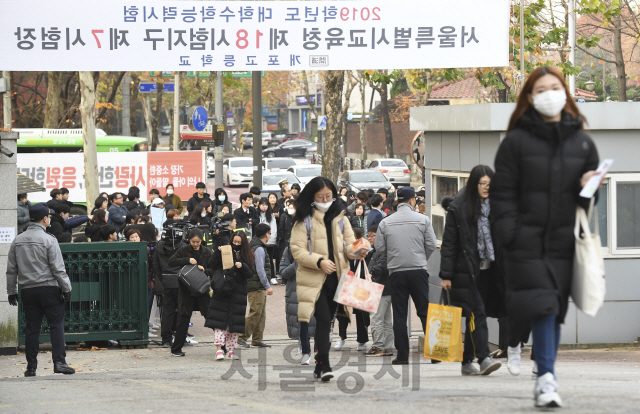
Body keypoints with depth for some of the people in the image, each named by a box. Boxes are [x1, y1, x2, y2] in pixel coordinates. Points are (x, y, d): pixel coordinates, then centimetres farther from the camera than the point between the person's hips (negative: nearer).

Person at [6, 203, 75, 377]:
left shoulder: (17, 241, 8)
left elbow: (11, 270, 11)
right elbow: (58, 269, -10)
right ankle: (59, 362, -10)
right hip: (48, 289, -5)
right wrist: (67, 289, -4)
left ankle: (31, 366, 7)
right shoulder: (48, 240, -8)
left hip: (27, 290, 5)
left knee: (32, 328, 7)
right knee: (56, 324, -1)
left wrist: (11, 292, 17)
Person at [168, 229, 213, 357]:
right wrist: (187, 260, -18)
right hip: (186, 290, -1)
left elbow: (214, 270, 5)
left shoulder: (207, 252, 7)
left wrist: (205, 270, -16)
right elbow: (171, 262, -8)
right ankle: (176, 349, 8)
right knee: (183, 320, 0)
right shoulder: (184, 250, 3)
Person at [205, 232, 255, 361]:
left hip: (238, 293, 2)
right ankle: (219, 349, -10)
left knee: (234, 321, 4)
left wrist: (242, 266, -17)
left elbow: (250, 275, 1)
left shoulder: (247, 256, 7)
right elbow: (213, 264, -5)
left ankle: (231, 350, 10)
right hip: (222, 292, -2)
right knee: (220, 321, -8)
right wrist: (218, 252, -18)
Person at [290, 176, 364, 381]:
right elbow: (297, 250, -8)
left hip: (336, 278, 5)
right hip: (314, 279, -5)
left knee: (327, 321, 11)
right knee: (323, 320, -17)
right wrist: (319, 261, -21)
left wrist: (356, 251, -11)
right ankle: (324, 365, -20)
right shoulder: (304, 221, -3)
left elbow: (348, 245, 13)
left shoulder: (340, 218, 13)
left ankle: (320, 365, 21)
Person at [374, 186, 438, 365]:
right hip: (418, 270, -1)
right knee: (425, 311, 5)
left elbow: (379, 247, 2)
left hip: (396, 272, 1)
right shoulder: (422, 220, -2)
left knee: (399, 315, 5)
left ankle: (402, 355, 2)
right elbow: (431, 245, -1)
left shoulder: (385, 223, 0)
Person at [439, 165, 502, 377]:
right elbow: (448, 244, -4)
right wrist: (446, 275, -8)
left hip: (487, 268, 4)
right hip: (466, 270, -4)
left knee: (474, 315, 8)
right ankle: (484, 358, -18)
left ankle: (467, 362, 15)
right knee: (477, 312, -12)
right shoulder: (458, 208, -4)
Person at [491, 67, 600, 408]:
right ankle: (546, 378, -13)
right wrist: (508, 233, -11)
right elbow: (502, 191, -2)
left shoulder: (582, 142, 11)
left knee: (555, 311, 7)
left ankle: (545, 378, 16)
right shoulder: (516, 142, 1)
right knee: (541, 305, -13)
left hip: (563, 241, 4)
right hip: (526, 239, -4)